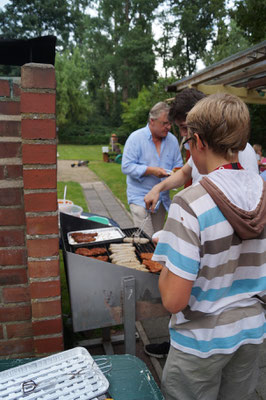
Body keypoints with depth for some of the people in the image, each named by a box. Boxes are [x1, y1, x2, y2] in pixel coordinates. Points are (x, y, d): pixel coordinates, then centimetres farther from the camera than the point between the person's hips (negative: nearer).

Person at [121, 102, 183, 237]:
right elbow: (126, 166, -14)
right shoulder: (136, 137, -8)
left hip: (162, 199, 6)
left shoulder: (172, 140, 7)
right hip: (140, 198, -5)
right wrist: (150, 170, -23)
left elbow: (178, 165, 12)